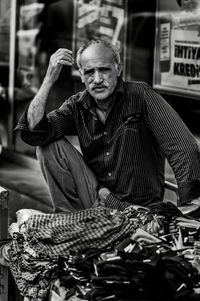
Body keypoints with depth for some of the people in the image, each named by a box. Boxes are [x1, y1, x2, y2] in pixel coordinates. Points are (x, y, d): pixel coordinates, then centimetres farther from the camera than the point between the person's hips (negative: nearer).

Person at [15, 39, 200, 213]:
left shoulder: (140, 96, -12)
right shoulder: (77, 105, 2)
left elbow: (185, 150, -20)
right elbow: (33, 132, -12)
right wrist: (49, 80, -17)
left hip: (140, 208, -4)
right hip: (96, 196, 5)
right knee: (51, 145, -8)